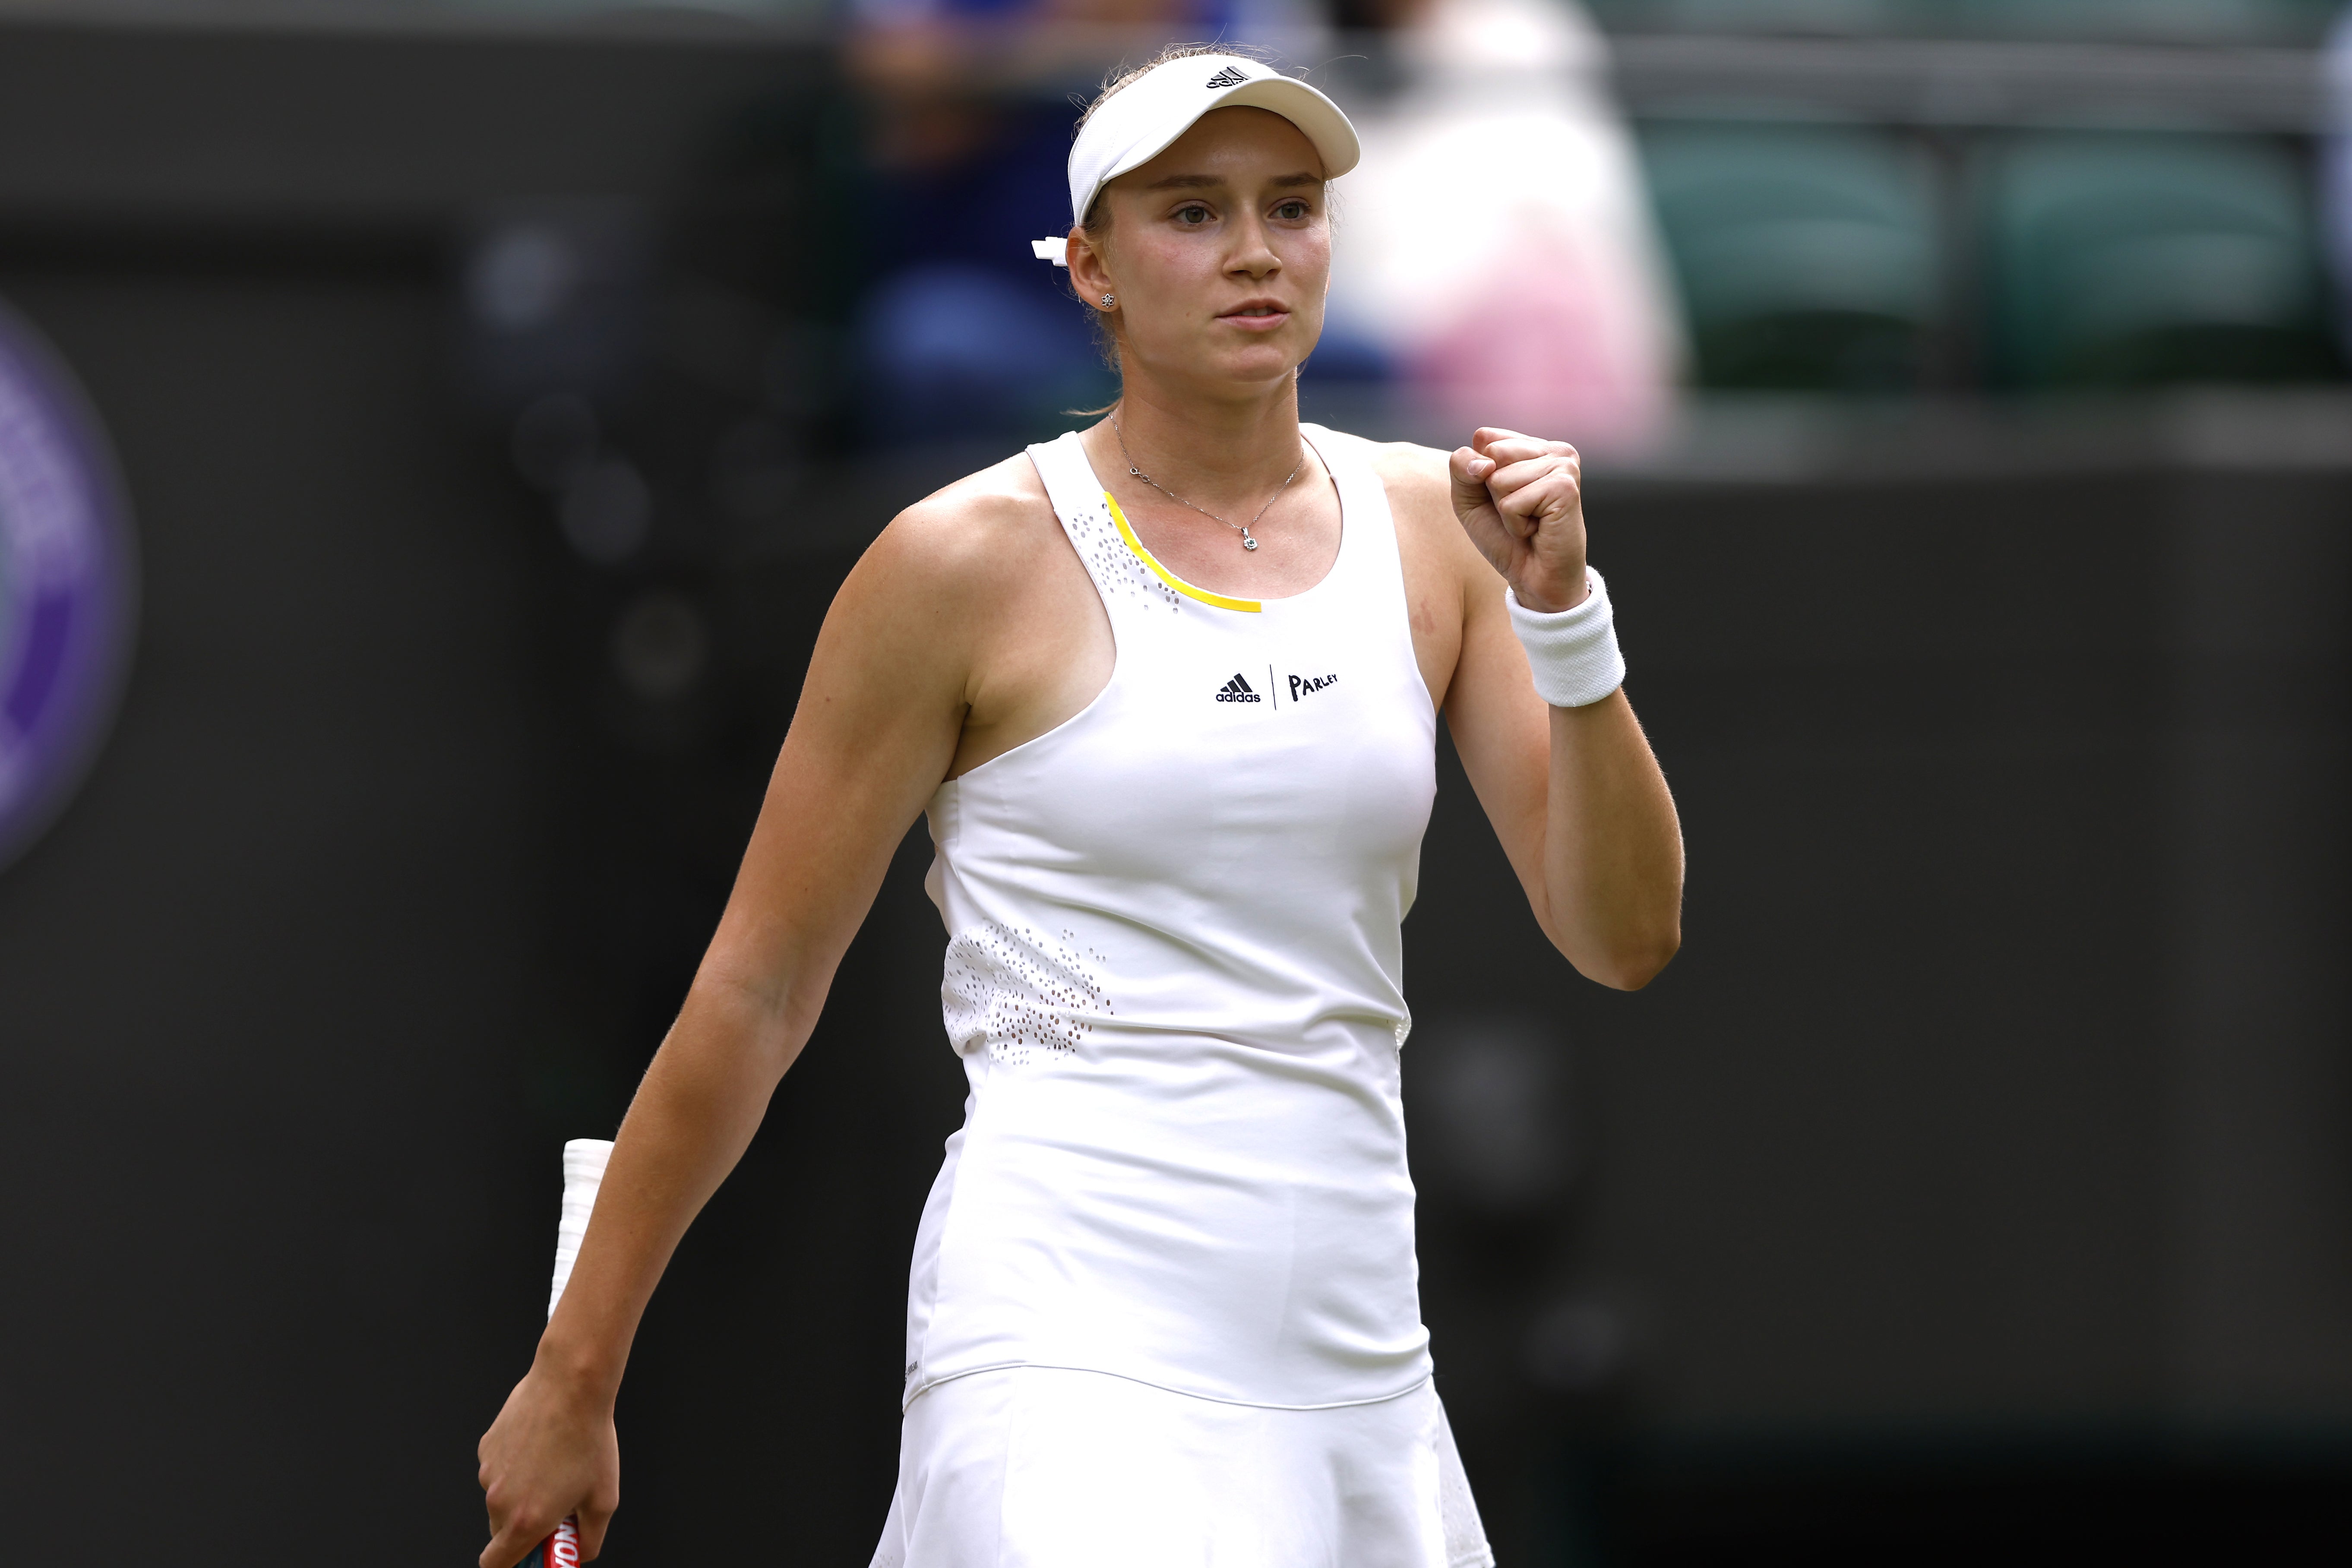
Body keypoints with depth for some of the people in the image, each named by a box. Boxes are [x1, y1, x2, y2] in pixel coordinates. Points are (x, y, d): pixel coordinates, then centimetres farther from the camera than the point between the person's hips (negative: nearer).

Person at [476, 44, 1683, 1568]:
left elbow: (1627, 937, 4)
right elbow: (754, 998, 0)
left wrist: (1563, 609, -10)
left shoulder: (1430, 528, 7)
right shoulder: (969, 560, -5)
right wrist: (574, 1377, 3)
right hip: (1069, 1368, -5)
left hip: (1357, 1371, 5)